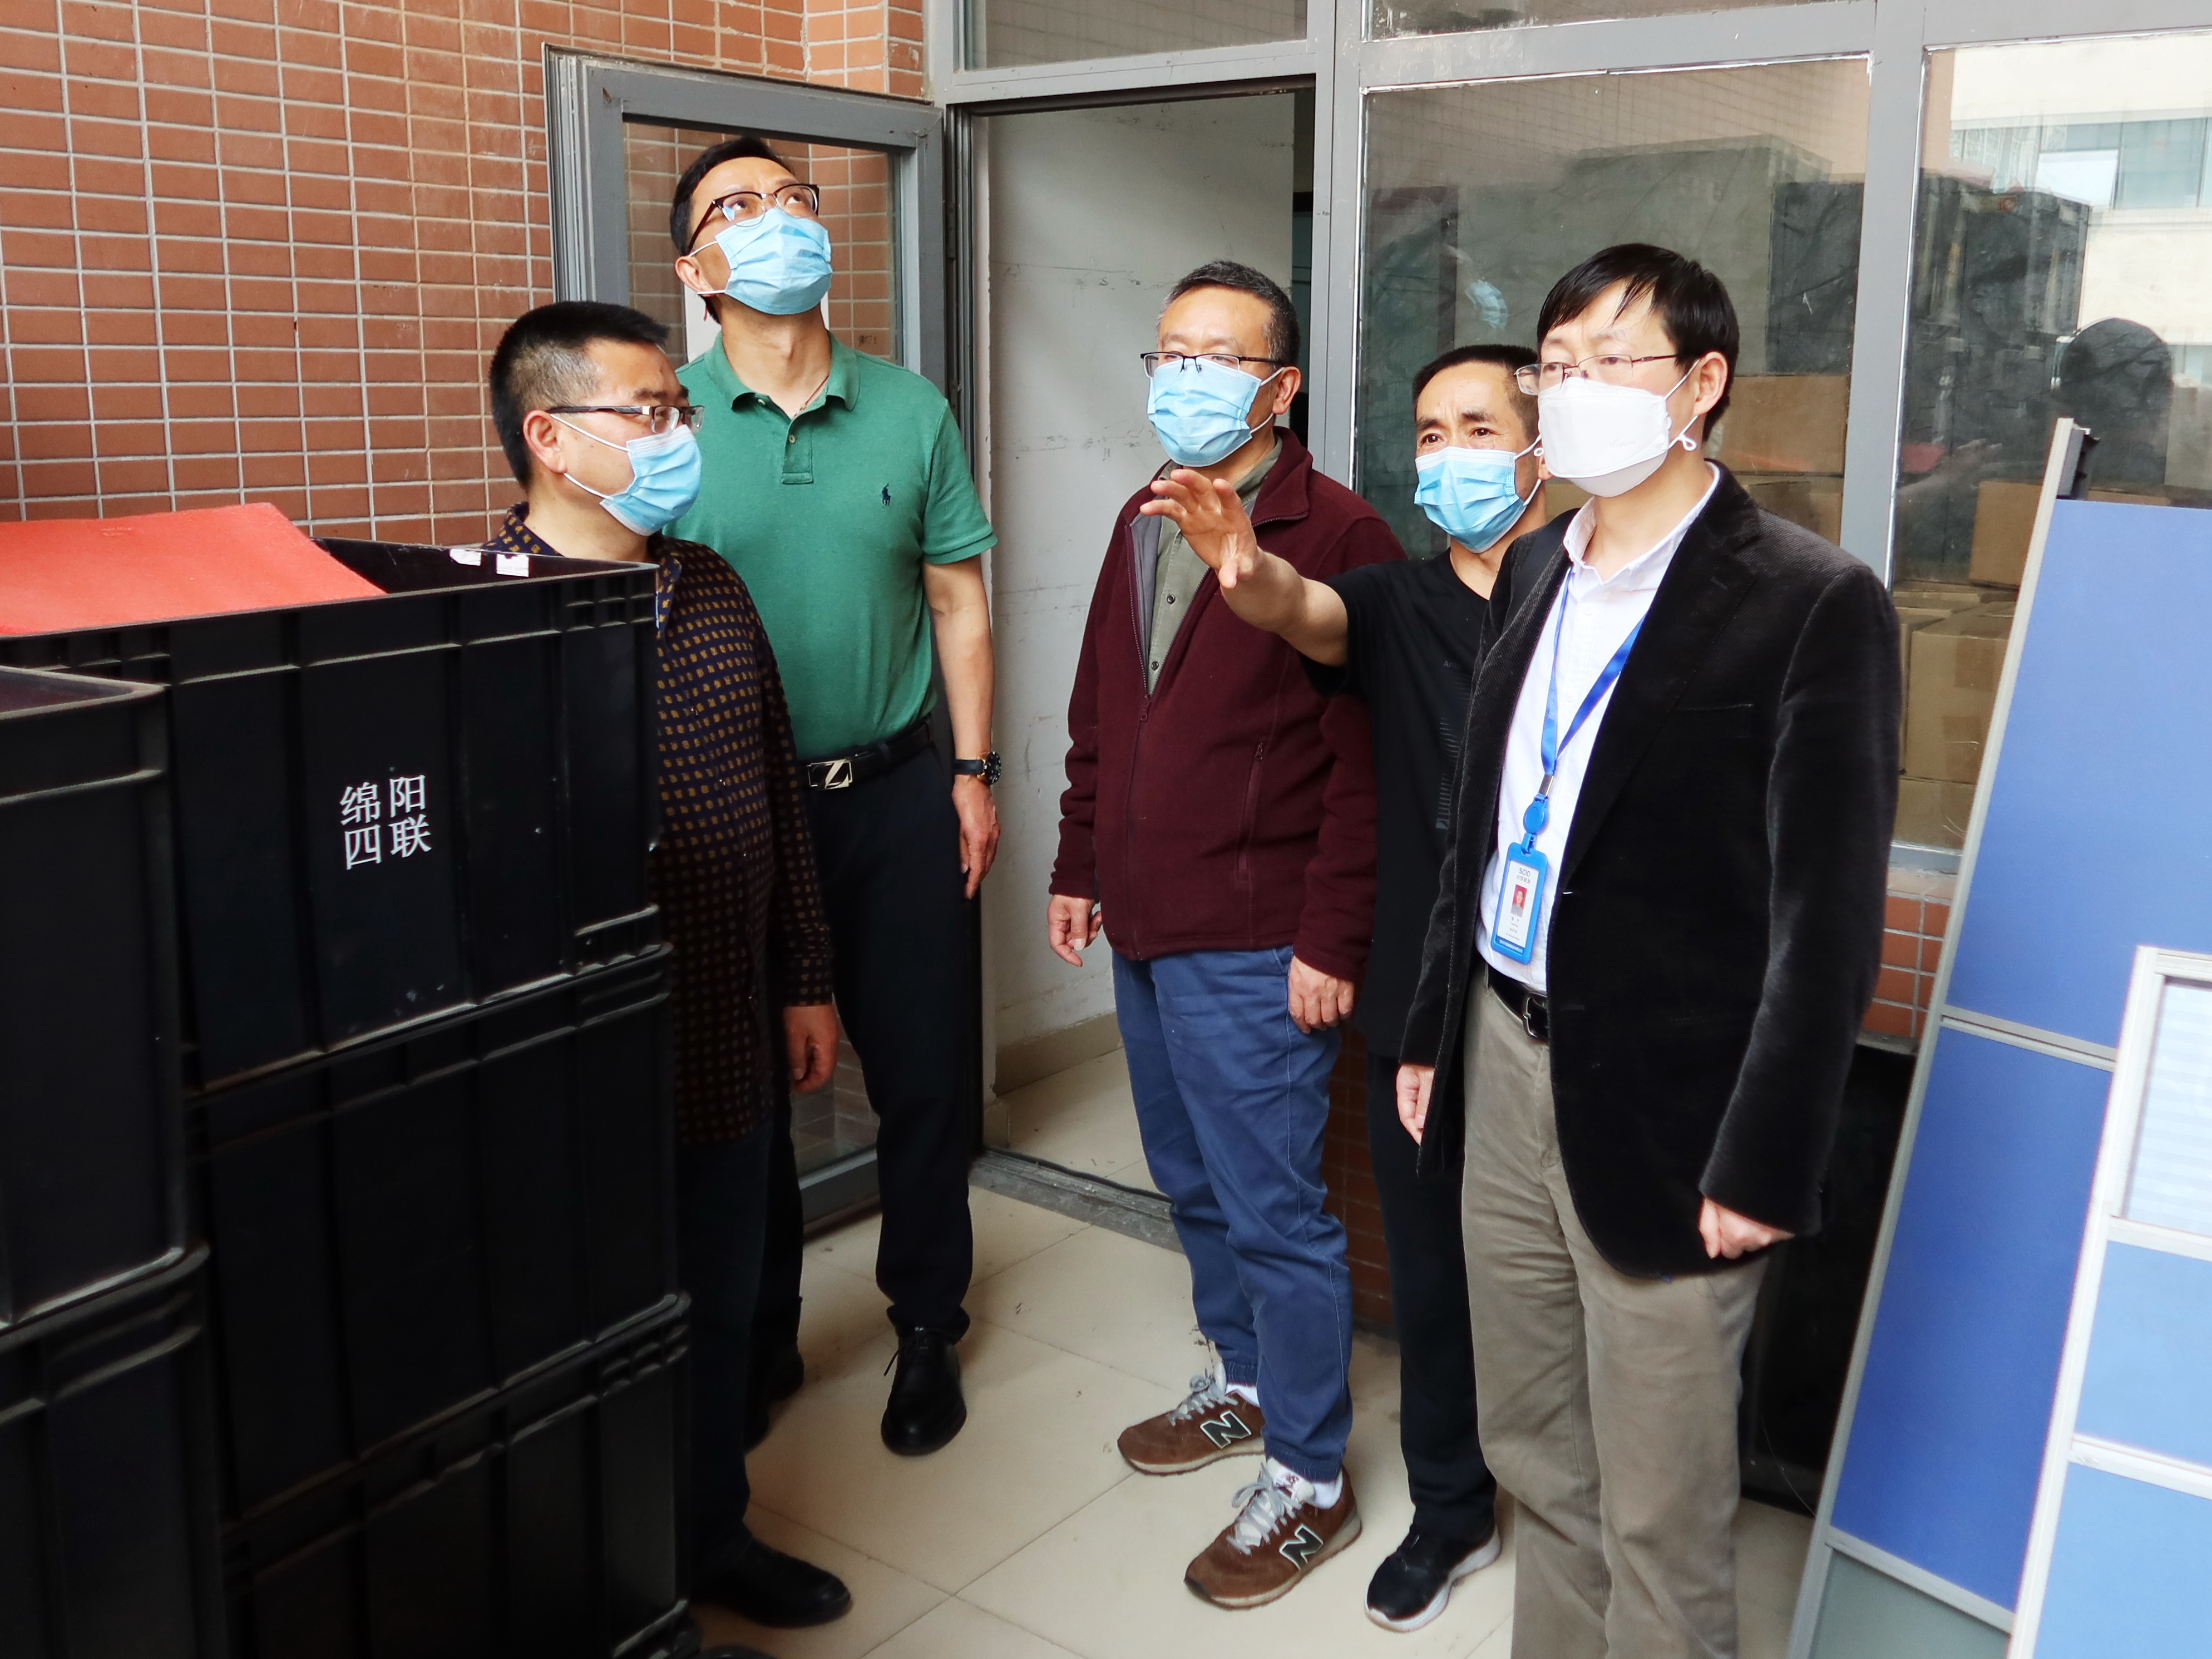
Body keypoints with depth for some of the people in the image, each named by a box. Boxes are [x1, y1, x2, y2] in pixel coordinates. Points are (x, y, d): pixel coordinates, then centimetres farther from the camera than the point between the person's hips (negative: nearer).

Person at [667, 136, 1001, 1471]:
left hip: (897, 794, 2)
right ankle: (756, 1338, 31)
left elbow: (960, 600, 7)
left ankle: (927, 1326, 29)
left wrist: (973, 771, 2)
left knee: (925, 1071, 8)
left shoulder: (911, 412, 3)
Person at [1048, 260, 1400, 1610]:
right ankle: (1245, 1384, 42)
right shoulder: (1143, 524, 12)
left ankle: (1310, 1480, 18)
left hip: (1257, 954, -8)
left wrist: (1332, 942, -18)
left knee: (1274, 1211, 2)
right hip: (1147, 934, 8)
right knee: (1197, 1187, 21)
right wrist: (1081, 870, 17)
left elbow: (1368, 763, -16)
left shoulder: (1338, 537, -13)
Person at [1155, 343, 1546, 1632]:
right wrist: (1247, 569, -43)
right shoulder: (1398, 605, 3)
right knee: (1431, 1273, 16)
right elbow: (1306, 611, -19)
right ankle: (1452, 1509, 36)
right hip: (1418, 1012, 3)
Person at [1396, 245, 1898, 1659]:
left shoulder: (1812, 603, -12)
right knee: (1536, 1462, 20)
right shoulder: (1535, 572, 9)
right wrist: (1435, 1029, 14)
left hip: (1659, 1107, -6)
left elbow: (1829, 914, -14)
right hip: (1510, 1068, 6)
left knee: (1659, 1520, 8)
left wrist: (1765, 1164, -15)